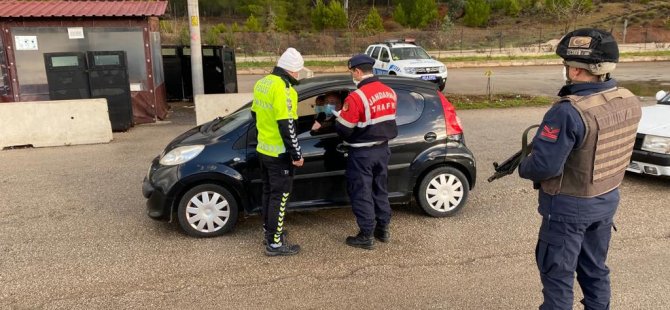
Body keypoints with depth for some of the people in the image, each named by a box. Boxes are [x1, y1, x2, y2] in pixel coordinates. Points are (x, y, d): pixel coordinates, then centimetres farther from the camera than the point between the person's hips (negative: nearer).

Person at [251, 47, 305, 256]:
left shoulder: (262, 83, 8)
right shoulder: (282, 88, -21)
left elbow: (255, 114, 19)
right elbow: (287, 126, -24)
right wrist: (297, 154, -17)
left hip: (263, 149, 9)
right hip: (279, 153, -9)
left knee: (269, 192, 19)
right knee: (279, 196, -1)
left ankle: (269, 232, 32)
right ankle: (274, 243, 6)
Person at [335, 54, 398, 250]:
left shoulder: (356, 97, -22)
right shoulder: (389, 92, 2)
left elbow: (343, 130, -17)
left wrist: (339, 118, 4)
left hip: (362, 153, -7)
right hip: (382, 149, 7)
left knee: (361, 193, 5)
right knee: (380, 189, 20)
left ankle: (366, 236, 12)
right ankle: (383, 229, 31)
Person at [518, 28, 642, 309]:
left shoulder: (570, 112, -29)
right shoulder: (630, 102, -3)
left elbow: (544, 166, -28)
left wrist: (523, 167, -7)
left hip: (568, 207, -7)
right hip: (608, 199, 8)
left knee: (558, 276, 9)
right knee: (595, 270, 24)